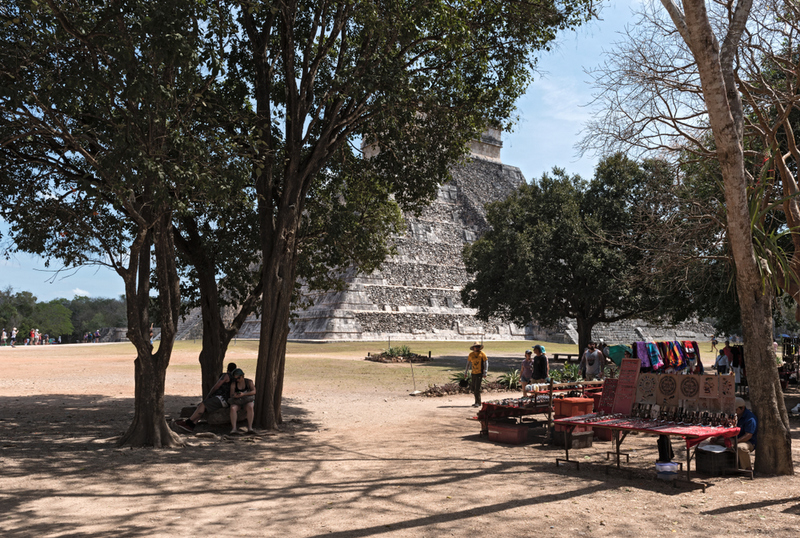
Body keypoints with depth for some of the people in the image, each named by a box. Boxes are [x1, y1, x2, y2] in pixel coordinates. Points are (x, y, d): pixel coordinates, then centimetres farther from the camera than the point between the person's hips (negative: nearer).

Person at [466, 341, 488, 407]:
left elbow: (486, 363, -6)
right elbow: (468, 363, 17)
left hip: (480, 373, -5)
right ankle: (477, 402, 24)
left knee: (477, 388, -13)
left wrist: (485, 373, -13)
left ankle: (478, 403, -6)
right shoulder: (471, 354, 6)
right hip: (473, 373, 5)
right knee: (474, 389, 10)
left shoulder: (482, 354, -6)